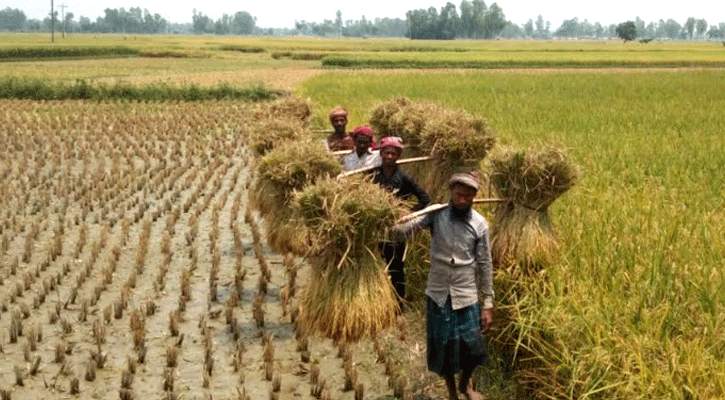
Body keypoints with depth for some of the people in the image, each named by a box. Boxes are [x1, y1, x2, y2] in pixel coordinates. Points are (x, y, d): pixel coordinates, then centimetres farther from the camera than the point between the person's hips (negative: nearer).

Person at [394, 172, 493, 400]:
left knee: (472, 350, 4)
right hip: (438, 295, 0)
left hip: (466, 296, 0)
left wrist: (488, 304, -1)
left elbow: (485, 265, -1)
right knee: (442, 348, 10)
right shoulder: (436, 214, -6)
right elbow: (407, 229, -19)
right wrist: (391, 225, -44)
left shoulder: (479, 224, -5)